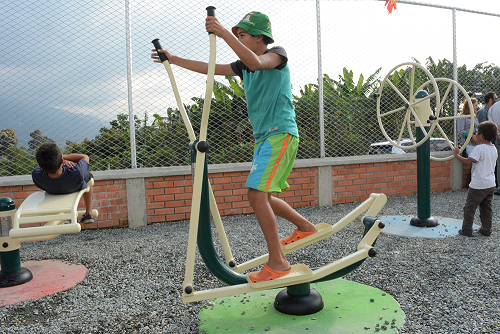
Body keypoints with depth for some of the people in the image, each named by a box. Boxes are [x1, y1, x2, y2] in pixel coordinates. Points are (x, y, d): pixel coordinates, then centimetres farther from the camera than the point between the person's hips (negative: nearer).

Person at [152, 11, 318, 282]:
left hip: (281, 134, -9)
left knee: (256, 193, -20)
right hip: (264, 137, 9)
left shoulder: (277, 55, -4)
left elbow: (256, 62, -28)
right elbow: (209, 68, 20)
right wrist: (173, 59, 20)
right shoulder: (244, 66, 17)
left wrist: (224, 33, -31)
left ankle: (277, 262, -12)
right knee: (262, 197, 13)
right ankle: (305, 227, 33)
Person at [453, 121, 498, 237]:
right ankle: (486, 229, 21)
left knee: (469, 207, 3)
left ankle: (467, 230, 8)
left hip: (478, 185, -8)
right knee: (486, 208, 16)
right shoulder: (494, 149, 7)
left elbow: (468, 161, -22)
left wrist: (457, 155, -9)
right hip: (490, 184, 8)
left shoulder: (479, 149, -17)